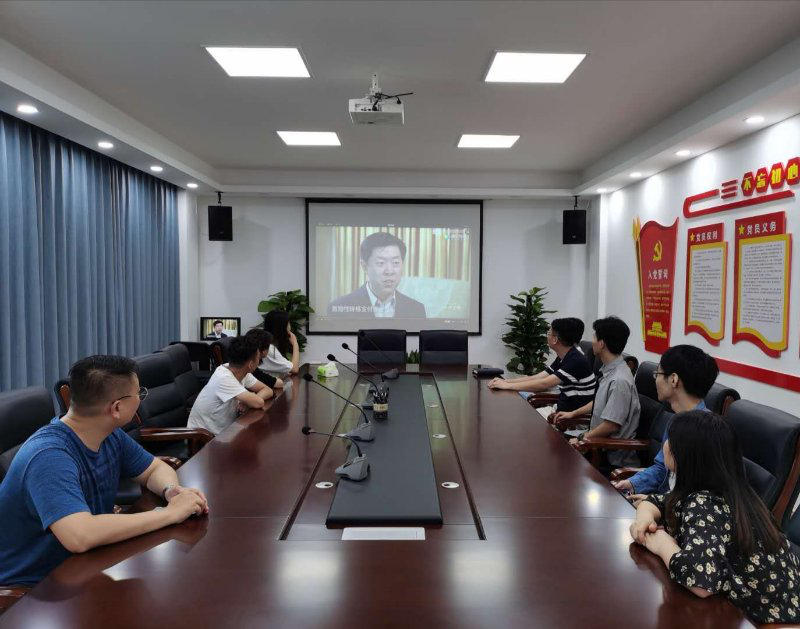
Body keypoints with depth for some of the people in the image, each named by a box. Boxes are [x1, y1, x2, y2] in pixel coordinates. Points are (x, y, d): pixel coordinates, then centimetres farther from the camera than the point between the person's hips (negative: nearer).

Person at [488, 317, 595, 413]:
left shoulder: (577, 361, -22)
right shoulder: (562, 359, 7)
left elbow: (544, 384, -26)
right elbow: (536, 378, 7)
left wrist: (507, 385, -21)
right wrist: (505, 381, -4)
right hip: (562, 409, 8)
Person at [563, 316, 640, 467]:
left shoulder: (619, 380, -26)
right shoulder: (608, 370, 1)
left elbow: (612, 425, -22)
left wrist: (582, 438, -11)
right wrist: (573, 413, 19)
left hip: (614, 456, -8)